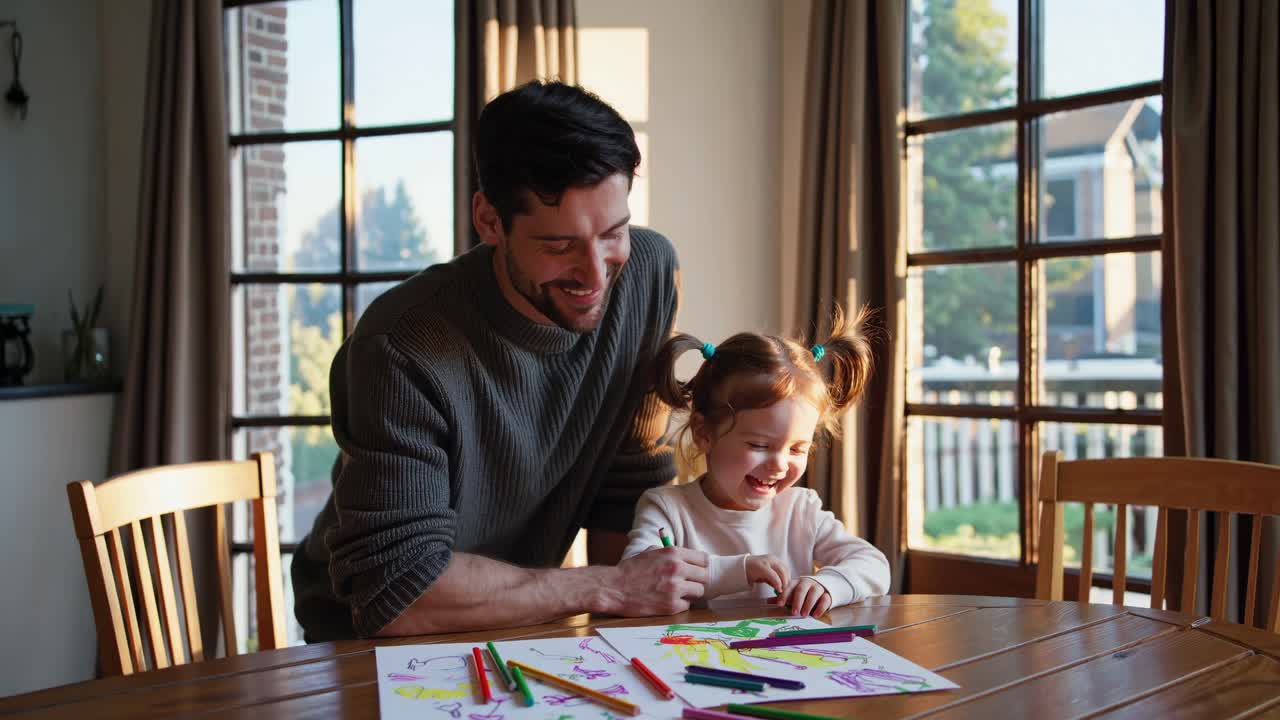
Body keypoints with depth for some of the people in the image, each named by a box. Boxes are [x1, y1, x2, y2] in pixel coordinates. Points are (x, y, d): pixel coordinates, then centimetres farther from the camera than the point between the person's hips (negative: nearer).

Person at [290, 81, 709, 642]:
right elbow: (396, 593, -27)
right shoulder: (403, 348, -26)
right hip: (373, 645, -4)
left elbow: (628, 487, -1)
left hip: (519, 630, 5)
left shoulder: (649, 270, -10)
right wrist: (606, 590, -22)